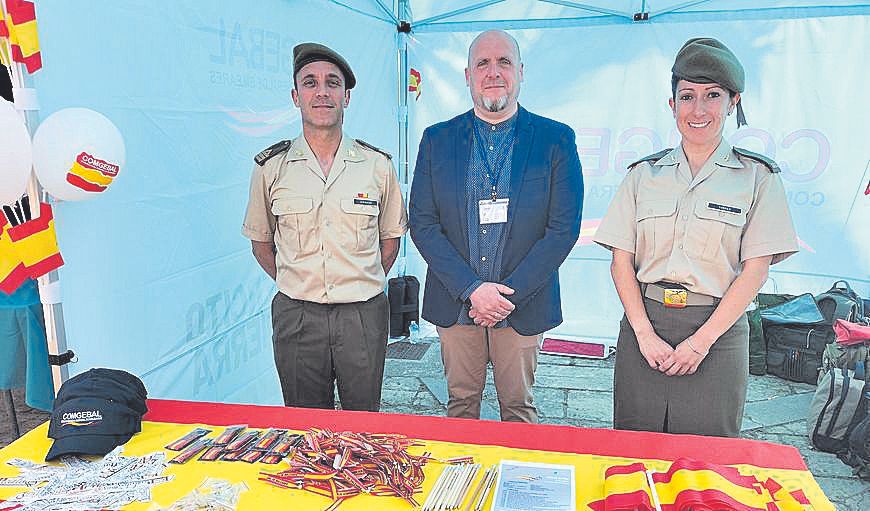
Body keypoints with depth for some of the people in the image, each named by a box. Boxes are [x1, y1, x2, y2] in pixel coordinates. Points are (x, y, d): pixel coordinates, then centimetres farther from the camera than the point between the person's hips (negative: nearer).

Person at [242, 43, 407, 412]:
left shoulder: (378, 165, 0)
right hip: (296, 316, 0)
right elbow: (260, 241, 10)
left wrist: (364, 285, 5)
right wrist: (294, 284, 5)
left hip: (364, 315, 0)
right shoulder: (270, 167, 0)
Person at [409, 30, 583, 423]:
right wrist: (472, 289, -12)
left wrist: (509, 293, -13)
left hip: (523, 306, -1)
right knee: (460, 405, 14)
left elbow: (564, 228, -6)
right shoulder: (437, 140, 3)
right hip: (454, 304, 2)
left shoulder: (556, 140, -2)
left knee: (519, 409, 12)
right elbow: (422, 224, -2)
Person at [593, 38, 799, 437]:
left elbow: (755, 269, -3)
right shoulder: (643, 174, 7)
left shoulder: (757, 177, 3)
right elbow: (621, 261, 3)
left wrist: (702, 340, -11)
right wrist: (644, 332, -8)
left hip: (718, 331, -1)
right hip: (645, 324, 2)